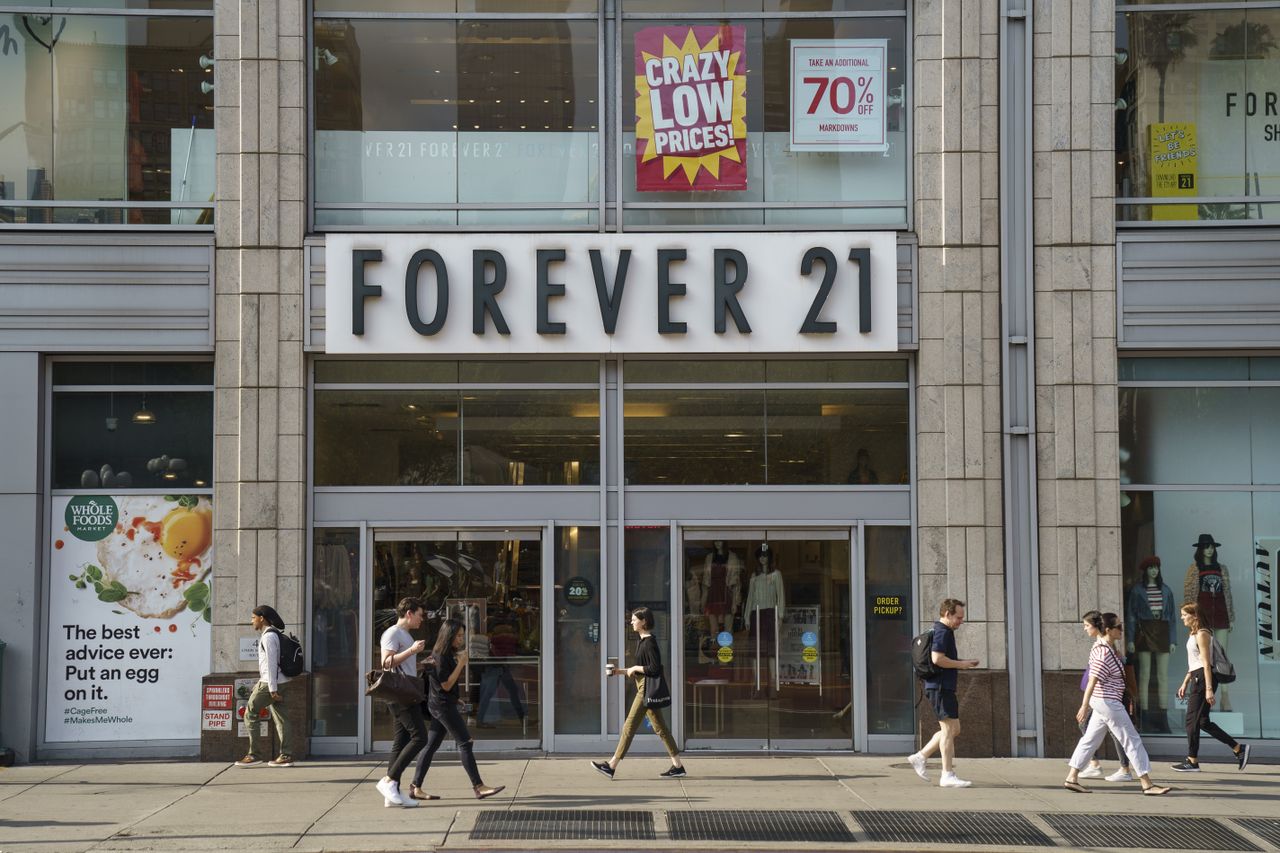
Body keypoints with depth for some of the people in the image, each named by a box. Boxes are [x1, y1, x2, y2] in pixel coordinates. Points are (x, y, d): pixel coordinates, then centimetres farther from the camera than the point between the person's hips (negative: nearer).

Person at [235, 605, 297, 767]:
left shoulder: (268, 636, -15)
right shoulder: (274, 634, 16)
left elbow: (271, 664, -19)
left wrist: (272, 690, -20)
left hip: (270, 682, -9)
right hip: (277, 682, 9)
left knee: (250, 713, -2)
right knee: (280, 718, 7)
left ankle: (254, 755, -2)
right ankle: (286, 756, 4)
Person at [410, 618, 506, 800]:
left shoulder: (447, 654, 13)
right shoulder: (440, 657, -17)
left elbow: (457, 676, 21)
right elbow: (446, 685, -18)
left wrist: (462, 662, 6)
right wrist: (461, 663, -17)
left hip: (439, 706, 10)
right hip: (443, 705, -10)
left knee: (431, 746, 9)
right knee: (465, 743, -8)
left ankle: (416, 788, 10)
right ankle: (478, 787, -8)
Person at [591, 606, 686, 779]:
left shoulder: (649, 642, -15)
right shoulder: (643, 642, 16)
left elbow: (655, 668, -22)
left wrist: (635, 668, -12)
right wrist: (619, 672, 15)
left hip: (646, 690, -10)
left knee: (630, 727, -6)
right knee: (659, 728, 9)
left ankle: (612, 766, -2)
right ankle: (678, 766, 10)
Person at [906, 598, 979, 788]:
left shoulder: (938, 631, 20)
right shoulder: (943, 632, -13)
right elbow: (937, 659, -24)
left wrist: (963, 663, 17)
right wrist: (960, 664, -12)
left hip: (941, 687, 11)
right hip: (941, 687, -11)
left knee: (954, 730, 13)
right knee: (949, 729, -8)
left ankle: (920, 757, 14)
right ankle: (948, 776, -6)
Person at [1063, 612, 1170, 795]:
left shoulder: (1104, 646, 9)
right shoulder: (1104, 653, -22)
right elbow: (1092, 681, -24)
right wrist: (1084, 707, -24)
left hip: (1103, 702, 10)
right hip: (1108, 702, -10)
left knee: (1090, 739, 13)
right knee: (1132, 740, -3)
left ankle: (1072, 778, 15)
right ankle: (1147, 784, 0)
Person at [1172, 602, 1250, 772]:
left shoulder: (1202, 634, -12)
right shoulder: (1194, 634, 17)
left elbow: (1206, 663, -18)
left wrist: (1208, 689, -22)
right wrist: (1185, 683, 22)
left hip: (1203, 678, -10)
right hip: (1197, 678, 10)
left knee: (1192, 720, -4)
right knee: (1203, 721, 8)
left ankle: (1192, 761, 2)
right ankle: (1238, 749, 10)